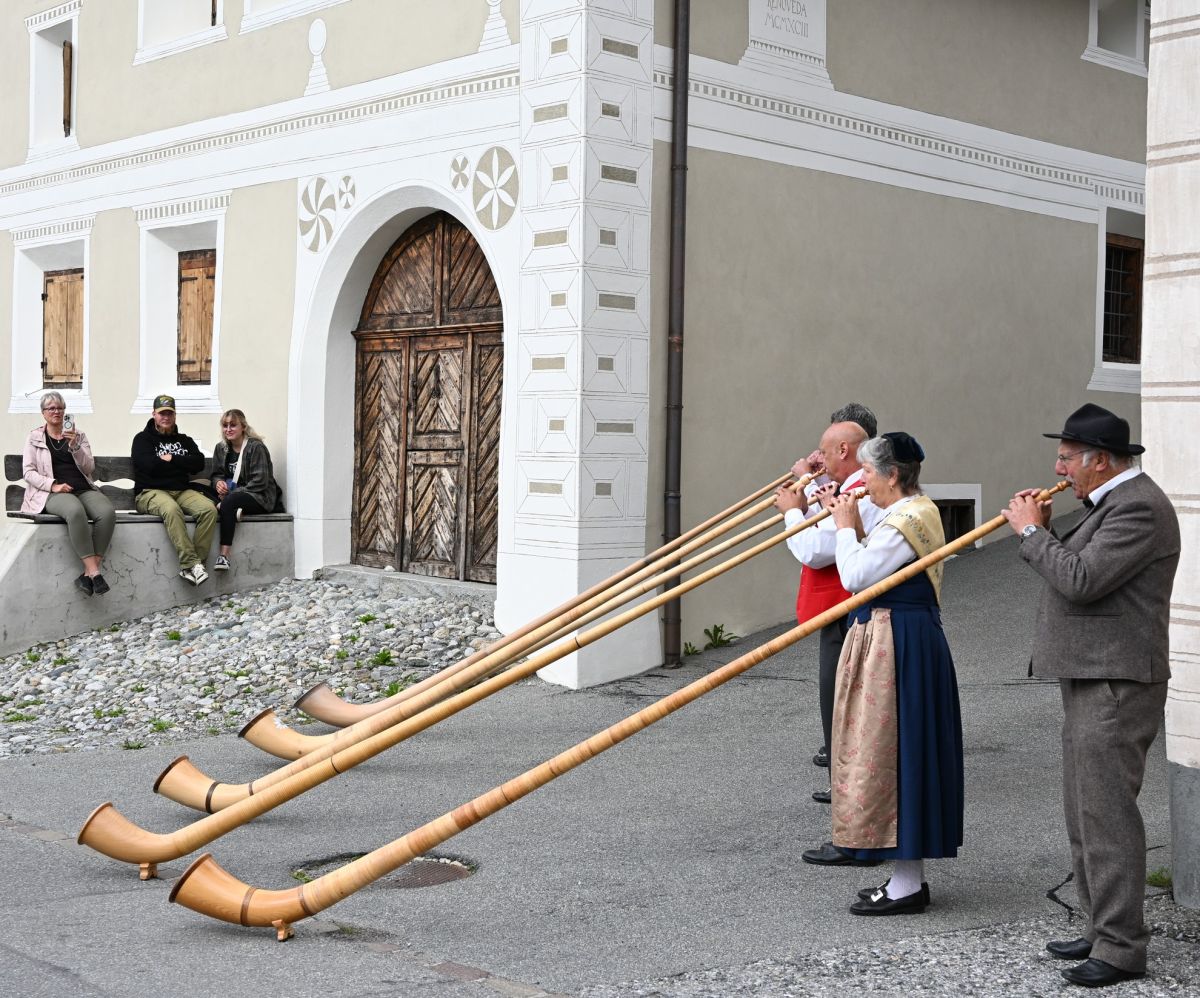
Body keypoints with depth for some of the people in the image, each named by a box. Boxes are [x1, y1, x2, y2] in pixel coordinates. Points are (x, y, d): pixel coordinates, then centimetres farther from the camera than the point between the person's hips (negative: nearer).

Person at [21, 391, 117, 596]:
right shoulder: (34, 437, 13)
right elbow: (28, 472, 4)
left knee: (107, 512, -31)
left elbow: (89, 468, 11)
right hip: (53, 493, -3)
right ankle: (94, 572, -40)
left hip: (84, 489, 3)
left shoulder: (78, 434, 19)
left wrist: (75, 447, -7)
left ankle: (89, 572, -30)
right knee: (76, 511, -40)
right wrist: (53, 485, -12)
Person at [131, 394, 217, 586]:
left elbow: (199, 464, 4)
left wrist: (171, 459, -3)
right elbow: (150, 465, -9)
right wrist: (181, 464, 2)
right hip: (150, 492, -4)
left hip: (182, 491, 4)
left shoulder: (184, 440, 22)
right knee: (171, 509, -39)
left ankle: (189, 566, -29)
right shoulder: (143, 439, 10)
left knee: (209, 508, -27)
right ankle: (191, 563, -41)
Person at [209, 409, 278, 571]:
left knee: (229, 501, -37)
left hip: (260, 497, -7)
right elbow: (217, 474, 14)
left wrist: (232, 492, -22)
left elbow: (260, 481, -16)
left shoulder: (256, 447, -10)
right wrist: (218, 483, -12)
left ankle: (224, 555, -44)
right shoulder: (221, 448, 10)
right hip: (235, 493, 7)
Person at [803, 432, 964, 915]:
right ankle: (910, 875, 21)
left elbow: (856, 577, -20)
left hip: (894, 643, -11)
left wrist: (846, 528, -8)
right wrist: (855, 530, 6)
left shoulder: (905, 520, -18)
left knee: (891, 752, -5)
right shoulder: (920, 511, 15)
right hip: (911, 638, 11)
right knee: (904, 753, 14)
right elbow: (875, 569, 15)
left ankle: (906, 886, 1)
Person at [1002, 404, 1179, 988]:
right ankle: (1100, 928, 25)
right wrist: (1041, 529, 4)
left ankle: (1120, 947, 0)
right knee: (1086, 815, 16)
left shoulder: (1138, 507, -18)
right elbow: (1074, 569, 17)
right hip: (1090, 683, 11)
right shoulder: (1110, 503, 15)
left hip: (1114, 687, -11)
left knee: (1106, 815, -7)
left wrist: (1031, 531, -13)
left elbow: (1081, 580, -25)